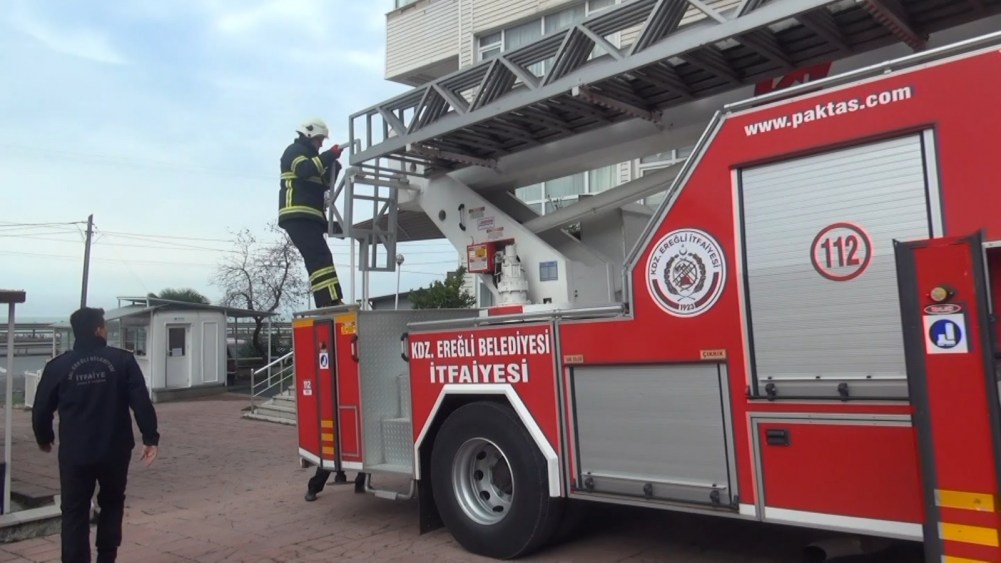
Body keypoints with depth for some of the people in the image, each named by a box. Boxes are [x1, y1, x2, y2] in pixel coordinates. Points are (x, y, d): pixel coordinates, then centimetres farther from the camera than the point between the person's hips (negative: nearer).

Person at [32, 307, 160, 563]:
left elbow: (42, 410, 5)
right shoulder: (123, 360, -6)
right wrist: (150, 437, -5)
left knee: (75, 513, 9)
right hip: (115, 450, 0)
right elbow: (141, 402, -11)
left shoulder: (58, 366, -1)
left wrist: (44, 438, 24)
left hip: (75, 453, 0)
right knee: (112, 504, 20)